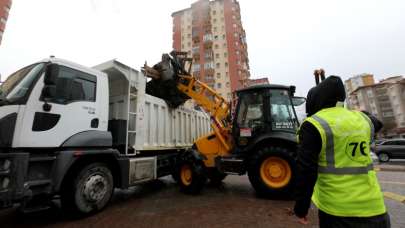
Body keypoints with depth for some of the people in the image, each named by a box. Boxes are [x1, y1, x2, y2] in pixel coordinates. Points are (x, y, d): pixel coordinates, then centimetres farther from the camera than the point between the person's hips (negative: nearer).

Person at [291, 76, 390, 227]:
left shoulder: (313, 125, -17)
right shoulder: (362, 119, 2)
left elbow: (306, 171, -20)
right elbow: (376, 123, 30)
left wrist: (301, 208, -9)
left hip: (337, 210, -4)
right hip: (374, 208, 5)